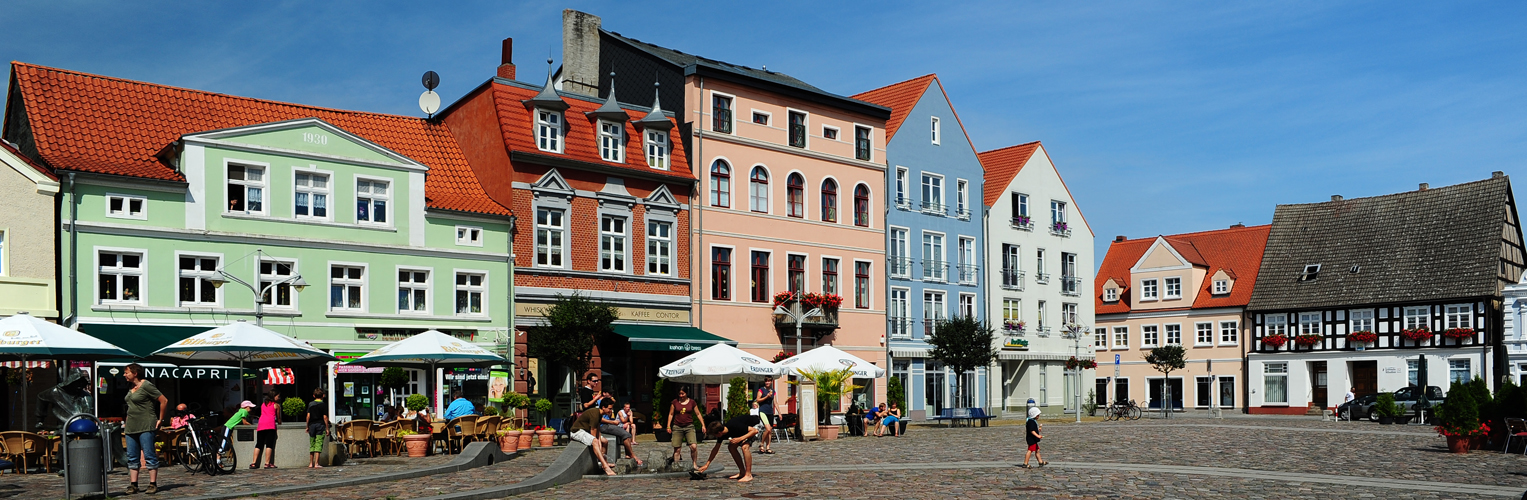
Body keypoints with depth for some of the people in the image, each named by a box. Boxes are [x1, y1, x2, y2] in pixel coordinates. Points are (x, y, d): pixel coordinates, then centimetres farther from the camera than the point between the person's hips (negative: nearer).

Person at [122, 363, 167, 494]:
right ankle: (133, 485, 11)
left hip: (145, 427, -9)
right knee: (131, 457, 7)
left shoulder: (146, 386, -11)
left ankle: (153, 484, -4)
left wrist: (160, 420, -8)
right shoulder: (131, 388, 14)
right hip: (131, 427, 9)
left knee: (149, 455, -6)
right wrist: (127, 422, 22)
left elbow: (164, 401, -12)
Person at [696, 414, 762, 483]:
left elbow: (755, 431, -32)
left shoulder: (734, 426, -36)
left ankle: (748, 475, -22)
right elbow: (716, 449, 3)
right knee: (731, 447, 3)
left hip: (757, 425, -9)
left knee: (744, 446, -28)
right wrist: (707, 464, 5)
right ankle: (742, 472, 8)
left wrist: (740, 439, -37)